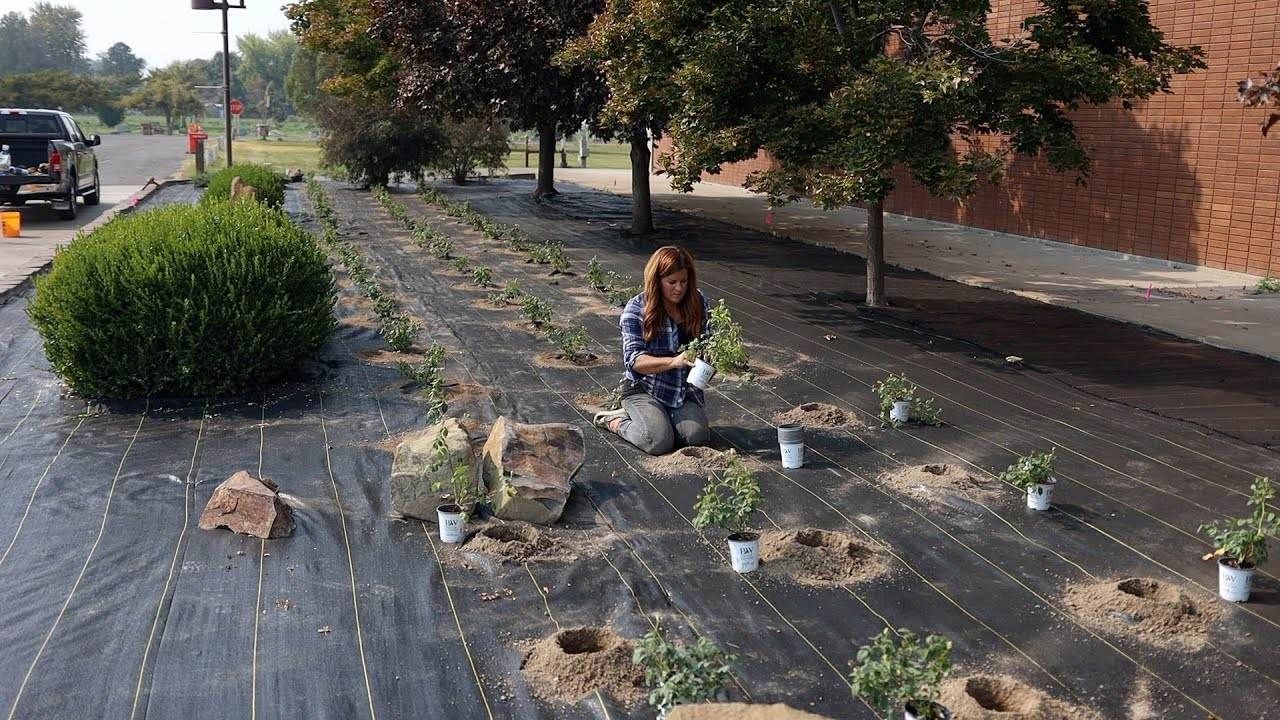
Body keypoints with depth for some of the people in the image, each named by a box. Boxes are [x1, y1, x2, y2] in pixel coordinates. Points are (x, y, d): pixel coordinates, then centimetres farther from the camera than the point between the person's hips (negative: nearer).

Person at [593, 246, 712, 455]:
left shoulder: (698, 302, 0)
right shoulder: (637, 308, -13)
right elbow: (634, 359, -20)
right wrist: (673, 361, -36)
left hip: (686, 390, 4)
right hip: (644, 389, -4)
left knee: (698, 436, -21)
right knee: (660, 442, -26)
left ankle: (660, 417, 9)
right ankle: (616, 420, 4)